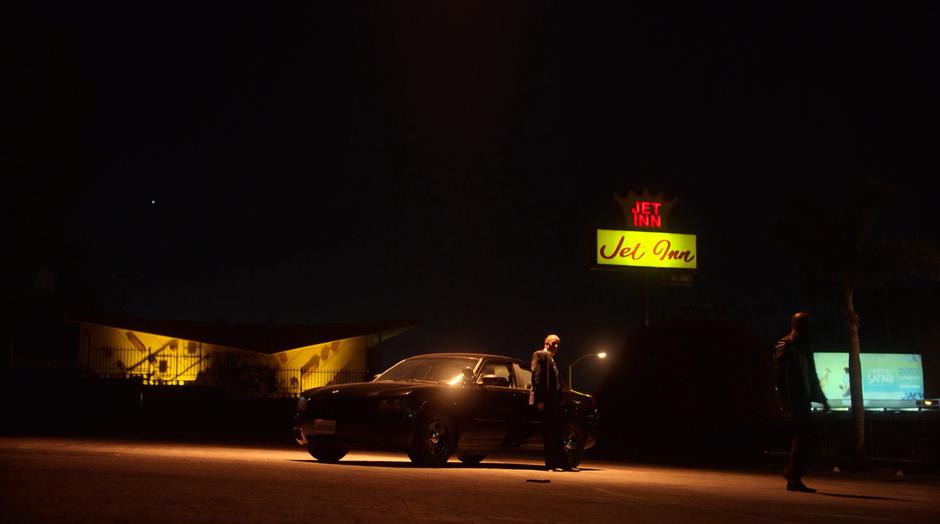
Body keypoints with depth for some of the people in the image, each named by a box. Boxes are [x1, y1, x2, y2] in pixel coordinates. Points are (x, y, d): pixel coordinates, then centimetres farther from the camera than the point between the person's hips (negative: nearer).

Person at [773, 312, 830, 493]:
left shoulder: (805, 347, 18)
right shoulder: (784, 347, -7)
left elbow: (811, 376, 24)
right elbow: (779, 376, -13)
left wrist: (821, 398, 20)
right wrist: (785, 402, -20)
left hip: (803, 401, 8)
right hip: (793, 401, -8)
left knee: (802, 439, 7)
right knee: (802, 438, -13)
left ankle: (794, 479, 11)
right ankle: (794, 478, -11)